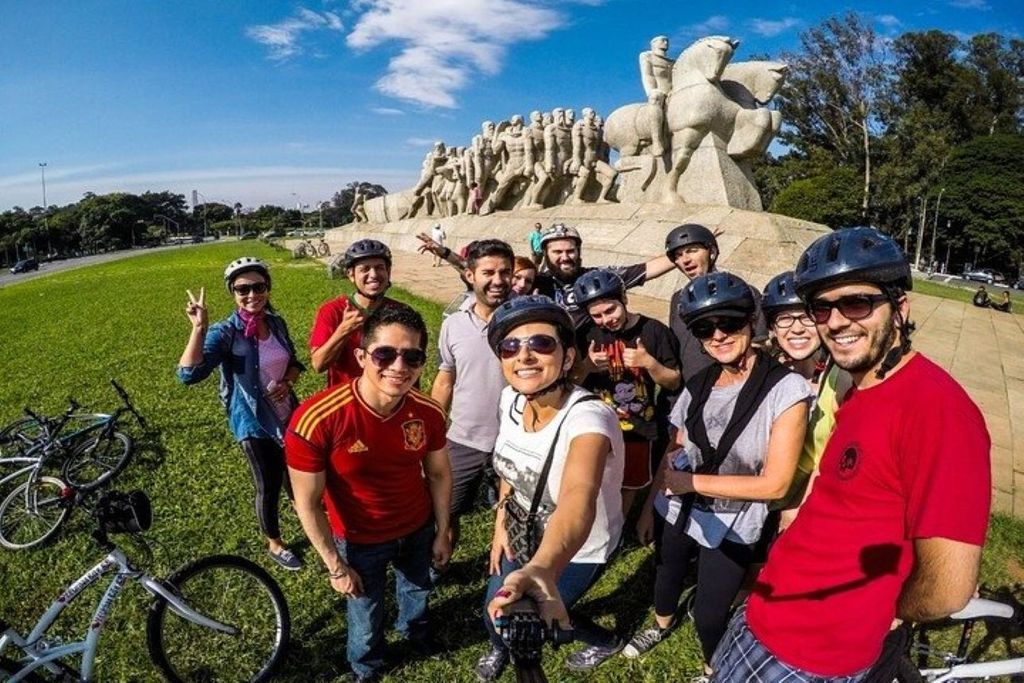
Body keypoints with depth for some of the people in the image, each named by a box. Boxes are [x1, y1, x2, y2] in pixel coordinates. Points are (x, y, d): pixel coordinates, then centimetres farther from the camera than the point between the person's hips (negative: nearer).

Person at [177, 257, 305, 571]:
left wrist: (287, 382, -12)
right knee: (268, 485, 9)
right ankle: (274, 545, 34)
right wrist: (199, 328, -42)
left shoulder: (277, 323, -5)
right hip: (254, 423, -5)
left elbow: (294, 362, 9)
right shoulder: (225, 333, -21)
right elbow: (189, 374, -34)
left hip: (287, 413, 5)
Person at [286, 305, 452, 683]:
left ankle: (415, 628, 68)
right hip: (360, 540, -3)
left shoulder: (429, 412, -22)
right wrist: (336, 566, -14)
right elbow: (308, 503, -22)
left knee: (417, 588, 32)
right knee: (365, 611, 25)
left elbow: (439, 474, -5)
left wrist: (442, 533, 5)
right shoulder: (316, 419, -34)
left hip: (418, 529, 3)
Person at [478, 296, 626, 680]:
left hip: (577, 550, -5)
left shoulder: (587, 417, -38)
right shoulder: (511, 398, -16)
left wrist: (541, 571, -75)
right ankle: (501, 648, 54)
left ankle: (605, 641, 39)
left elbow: (578, 498, -58)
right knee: (495, 612, 17)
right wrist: (501, 523, 1)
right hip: (526, 534, 5)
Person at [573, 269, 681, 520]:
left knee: (628, 487, 17)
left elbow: (674, 383, -6)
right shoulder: (587, 335, -5)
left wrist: (649, 362, -24)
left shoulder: (653, 330, -10)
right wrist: (587, 366, -21)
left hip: (638, 428, 0)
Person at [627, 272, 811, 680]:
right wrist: (649, 508, 7)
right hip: (675, 511, 5)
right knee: (665, 579, 28)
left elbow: (775, 484, -22)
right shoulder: (698, 384, -5)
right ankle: (662, 625, 62)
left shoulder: (786, 389, -22)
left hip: (732, 528, -5)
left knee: (709, 617, 12)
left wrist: (691, 482, -21)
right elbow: (674, 455, 3)